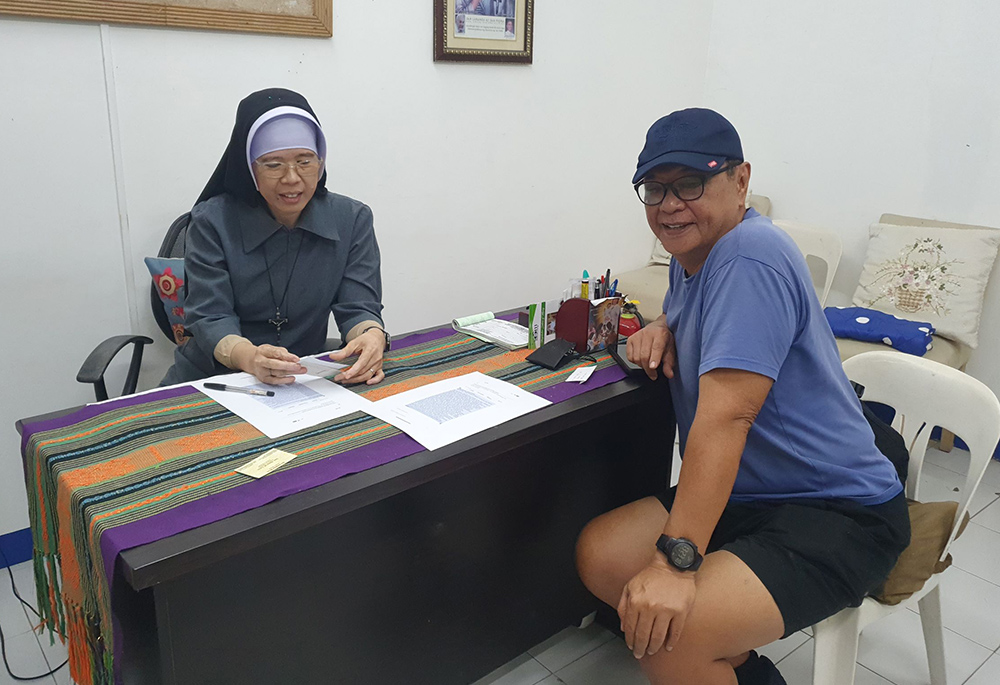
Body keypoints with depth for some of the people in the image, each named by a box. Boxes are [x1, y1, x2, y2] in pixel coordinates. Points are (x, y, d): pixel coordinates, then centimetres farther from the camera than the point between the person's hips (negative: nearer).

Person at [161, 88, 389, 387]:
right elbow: (210, 319, -8)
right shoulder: (212, 222, -3)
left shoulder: (352, 220, 3)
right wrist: (249, 357, -31)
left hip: (304, 383, 2)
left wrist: (372, 337, -26)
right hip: (209, 381, -1)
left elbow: (358, 307, -1)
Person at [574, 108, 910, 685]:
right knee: (598, 556, 1)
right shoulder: (693, 251, 9)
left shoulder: (750, 257, -21)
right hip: (745, 496, 10)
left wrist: (676, 559, -31)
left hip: (837, 516, -9)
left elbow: (724, 416, -29)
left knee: (668, 635, -28)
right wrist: (662, 328, 6)